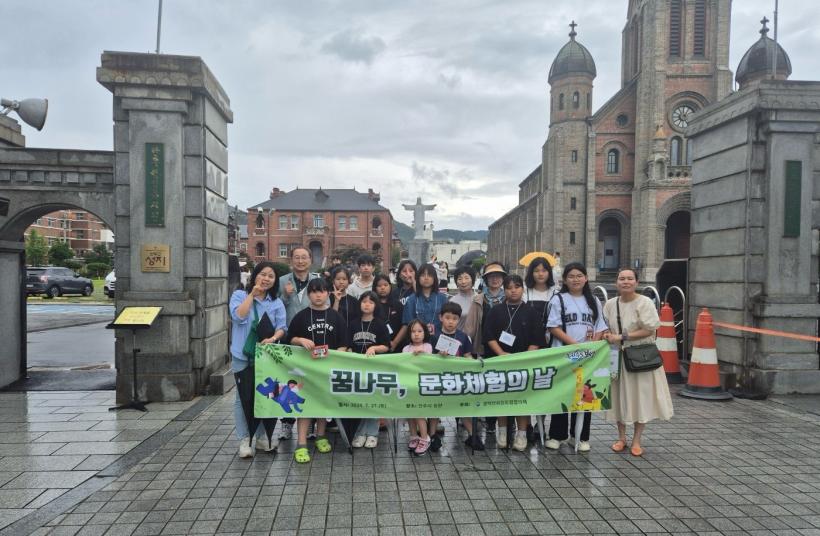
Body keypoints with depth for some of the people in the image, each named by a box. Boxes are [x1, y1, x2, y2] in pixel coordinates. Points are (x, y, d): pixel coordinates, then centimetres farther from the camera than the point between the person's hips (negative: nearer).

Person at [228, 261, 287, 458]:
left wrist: (273, 338, -20)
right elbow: (238, 316, -17)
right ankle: (244, 440, 9)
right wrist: (252, 294, -15)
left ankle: (262, 437, 23)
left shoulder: (277, 303, 7)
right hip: (243, 355, -3)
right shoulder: (239, 295, 0)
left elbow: (282, 327, 0)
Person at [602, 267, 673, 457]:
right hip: (618, 357, 4)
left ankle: (636, 440, 18)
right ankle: (621, 437, 24)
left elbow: (649, 330, -15)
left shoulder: (644, 303, -11)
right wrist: (606, 335, -9)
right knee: (620, 397, 9)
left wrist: (622, 337, -19)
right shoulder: (610, 304, 3)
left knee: (641, 397, 4)